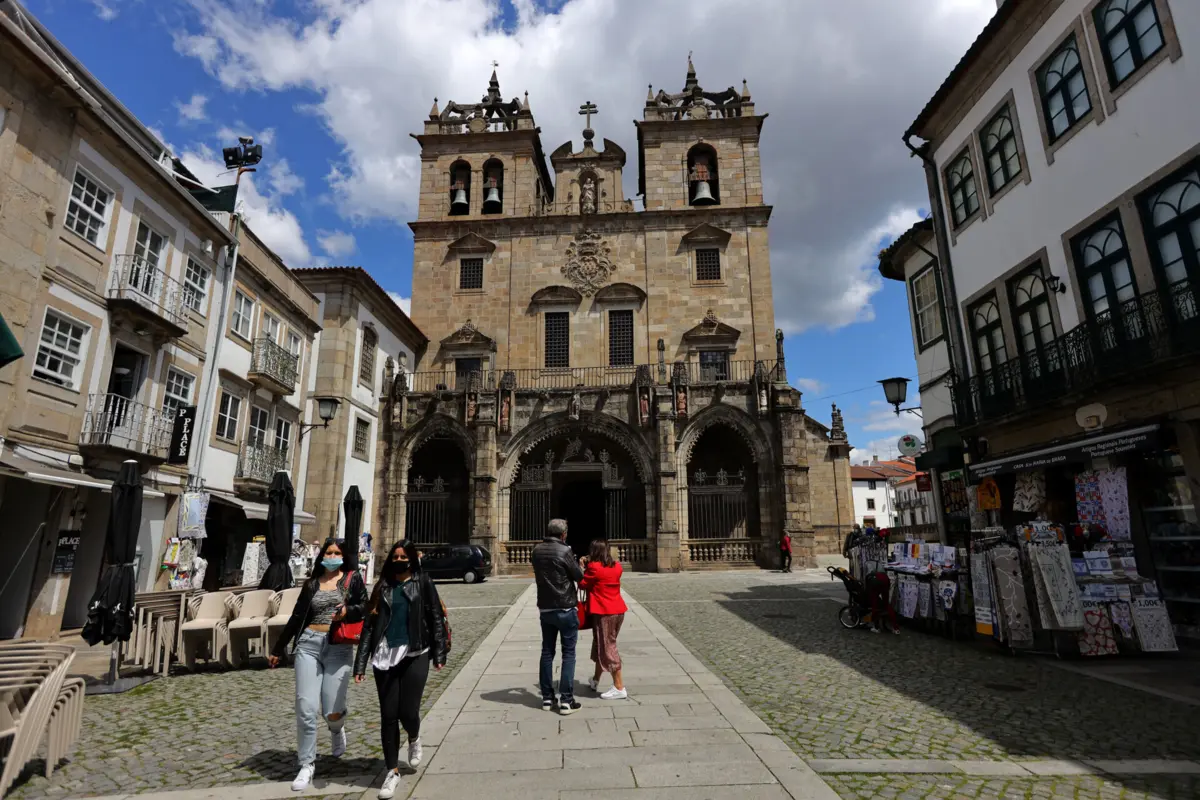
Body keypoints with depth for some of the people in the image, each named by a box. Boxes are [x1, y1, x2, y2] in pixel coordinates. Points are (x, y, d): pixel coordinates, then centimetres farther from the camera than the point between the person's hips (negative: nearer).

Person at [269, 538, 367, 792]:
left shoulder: (353, 579, 5)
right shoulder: (311, 583, 13)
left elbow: (364, 608, -1)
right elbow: (296, 617, 18)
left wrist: (347, 612, -21)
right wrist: (278, 649, 20)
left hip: (339, 648, -2)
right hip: (308, 645, 3)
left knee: (332, 711, -4)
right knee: (305, 708, -3)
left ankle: (337, 729, 33)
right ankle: (307, 765, 15)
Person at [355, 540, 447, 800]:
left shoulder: (423, 583, 1)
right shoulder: (382, 587, 8)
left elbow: (436, 619, 1)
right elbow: (369, 626, 7)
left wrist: (439, 654, -3)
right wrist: (360, 663, 3)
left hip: (415, 655, -2)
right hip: (385, 656, 3)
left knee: (408, 712, -3)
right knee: (388, 715, 5)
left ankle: (414, 739, 33)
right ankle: (393, 771, 22)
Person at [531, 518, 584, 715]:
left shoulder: (537, 551, 2)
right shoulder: (564, 551, -16)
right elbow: (579, 576, -7)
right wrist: (574, 562, 11)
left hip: (545, 609, 5)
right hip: (566, 609, -5)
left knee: (547, 652, 13)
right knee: (568, 653, 3)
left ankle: (547, 697, 18)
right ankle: (566, 700, 2)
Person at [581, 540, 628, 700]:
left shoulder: (594, 567, -14)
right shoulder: (616, 566, 6)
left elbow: (583, 584, -3)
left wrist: (583, 567, 8)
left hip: (604, 612, -8)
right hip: (618, 610, 8)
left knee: (607, 647, 0)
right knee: (601, 644, 20)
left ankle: (619, 688, 3)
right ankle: (595, 681, 34)